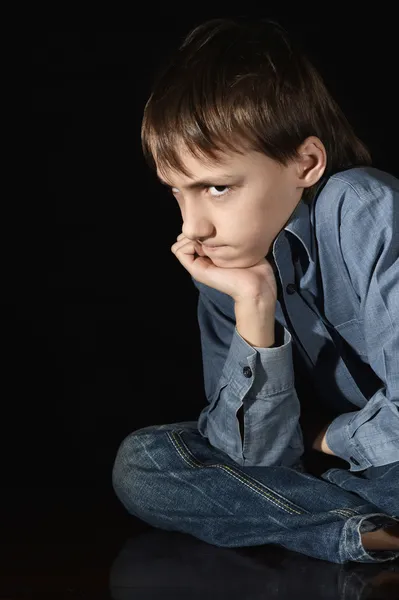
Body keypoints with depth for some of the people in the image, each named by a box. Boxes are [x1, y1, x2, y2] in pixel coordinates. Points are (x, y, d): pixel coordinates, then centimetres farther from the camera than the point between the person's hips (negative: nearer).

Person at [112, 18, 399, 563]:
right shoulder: (227, 264, -5)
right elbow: (257, 458, -12)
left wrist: (333, 436, -9)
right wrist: (254, 305, -23)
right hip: (333, 467, 7)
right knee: (140, 463, -11)